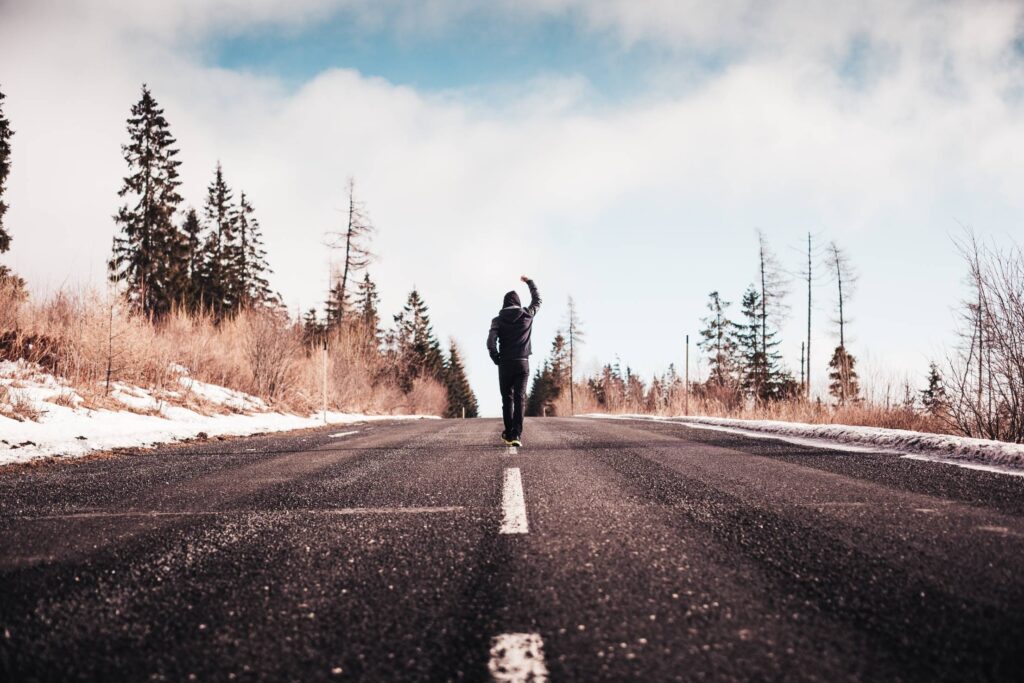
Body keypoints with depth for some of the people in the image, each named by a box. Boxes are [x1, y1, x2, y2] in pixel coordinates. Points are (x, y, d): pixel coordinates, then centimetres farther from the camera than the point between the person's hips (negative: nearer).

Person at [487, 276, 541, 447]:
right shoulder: (527, 315, 4)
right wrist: (529, 282, 37)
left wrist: (496, 360, -1)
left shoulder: (498, 320, -1)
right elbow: (537, 300, 25)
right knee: (520, 399, -5)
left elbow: (491, 342, -14)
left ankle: (508, 434, 14)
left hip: (505, 364, 0)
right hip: (523, 363, 0)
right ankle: (516, 435, -18)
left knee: (507, 399, 11)